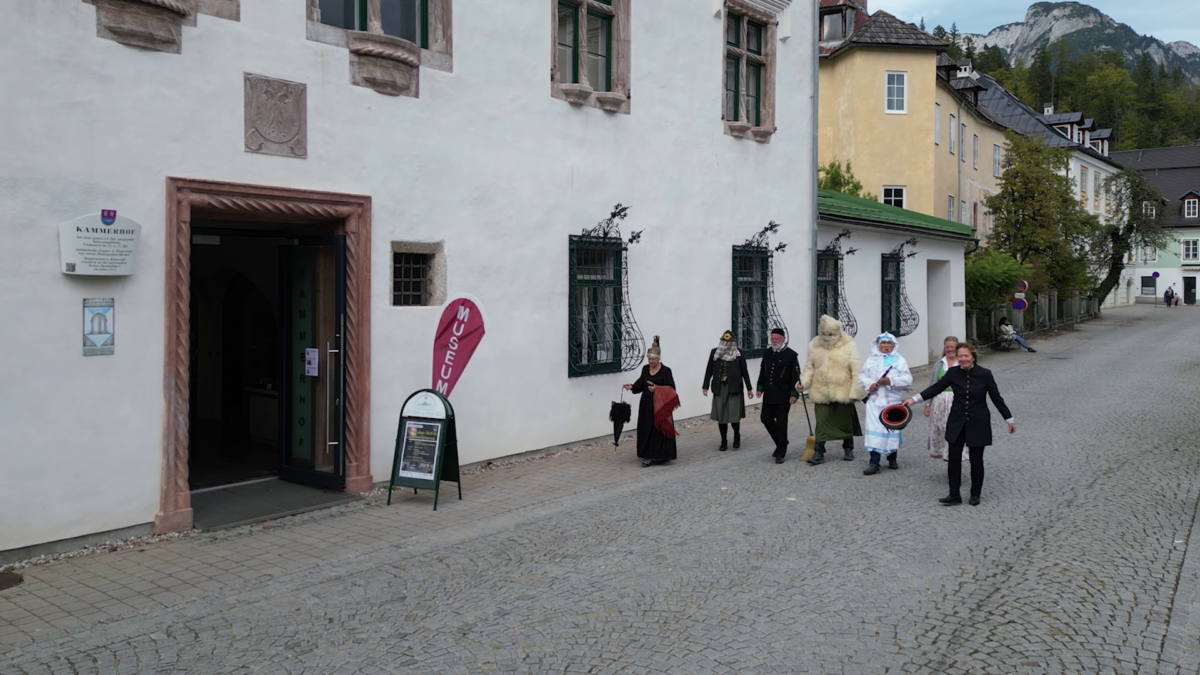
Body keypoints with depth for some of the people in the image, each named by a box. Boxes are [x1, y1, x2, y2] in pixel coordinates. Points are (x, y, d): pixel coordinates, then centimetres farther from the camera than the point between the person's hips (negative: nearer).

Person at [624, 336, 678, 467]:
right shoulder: (645, 369, 8)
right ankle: (647, 456, 12)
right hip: (646, 405, 5)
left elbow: (671, 389, -9)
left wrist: (657, 389, -20)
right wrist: (632, 386, -6)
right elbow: (640, 385, 12)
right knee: (646, 429, 5)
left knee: (659, 429, -4)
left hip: (660, 406, -5)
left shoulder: (666, 371, -8)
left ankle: (660, 455, 4)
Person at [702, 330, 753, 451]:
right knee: (720, 416, 3)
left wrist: (749, 388, 4)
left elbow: (744, 372, 3)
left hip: (734, 388, -2)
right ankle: (724, 441, 14)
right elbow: (709, 370, 6)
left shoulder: (738, 354, -2)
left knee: (734, 416, -5)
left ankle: (737, 436, 23)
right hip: (719, 388, 2)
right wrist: (705, 386, 1)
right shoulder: (714, 353, 3)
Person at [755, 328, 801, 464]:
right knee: (766, 419, 7)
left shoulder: (792, 355, -8)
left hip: (783, 396, -6)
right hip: (768, 395, 6)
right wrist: (760, 387, 12)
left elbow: (796, 376, -9)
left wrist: (794, 394, -14)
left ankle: (780, 453, 8)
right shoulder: (767, 353, 9)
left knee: (781, 424, -1)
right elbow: (762, 372, 17)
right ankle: (782, 443, 29)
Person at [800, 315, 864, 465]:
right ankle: (819, 452, 6)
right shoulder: (814, 346, 1)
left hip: (843, 392, -2)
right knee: (821, 422, -1)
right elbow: (810, 368, 8)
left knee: (845, 421, 13)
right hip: (821, 392, 2)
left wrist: (856, 391, -14)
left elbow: (857, 370, -10)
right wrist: (803, 382, -8)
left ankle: (848, 449, 32)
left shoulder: (848, 346, -9)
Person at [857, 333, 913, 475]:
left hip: (893, 401, 0)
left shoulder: (899, 360, 4)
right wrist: (869, 384, -13)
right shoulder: (871, 359, 10)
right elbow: (862, 376, 7)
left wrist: (890, 381, -19)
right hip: (874, 401, 1)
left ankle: (892, 459, 29)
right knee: (874, 430, -6)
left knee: (892, 429, 10)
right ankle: (874, 463, -6)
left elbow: (907, 379, -6)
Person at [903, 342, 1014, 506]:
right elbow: (936, 388, -4)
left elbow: (996, 398, -3)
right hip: (957, 422, 2)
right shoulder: (953, 372, -5)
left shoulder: (984, 374, -10)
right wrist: (914, 399, -14)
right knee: (954, 458, 0)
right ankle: (954, 495, 9)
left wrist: (1009, 419, 1)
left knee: (976, 460, 6)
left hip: (978, 423, -2)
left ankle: (975, 494, 23)